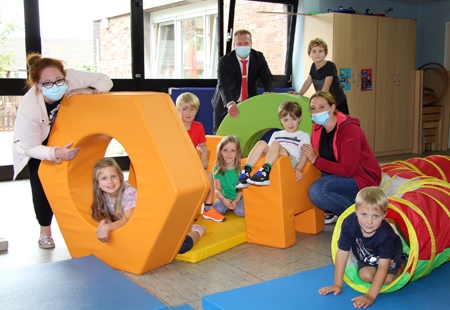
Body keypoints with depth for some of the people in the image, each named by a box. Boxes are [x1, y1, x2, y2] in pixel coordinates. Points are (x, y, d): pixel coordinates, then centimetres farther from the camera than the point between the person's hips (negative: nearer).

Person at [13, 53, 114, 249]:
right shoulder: (29, 109, -40)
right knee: (43, 186, -6)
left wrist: (89, 90, -42)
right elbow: (31, 148, -30)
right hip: (36, 146, -3)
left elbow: (105, 81, -23)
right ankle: (45, 231, 17)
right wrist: (56, 153, -46)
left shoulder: (71, 77, -36)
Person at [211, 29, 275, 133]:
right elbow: (224, 86, -32)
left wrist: (269, 92, -37)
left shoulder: (258, 57, -9)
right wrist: (230, 104, -52)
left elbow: (268, 79, -12)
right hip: (225, 105, -2)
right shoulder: (224, 61, -20)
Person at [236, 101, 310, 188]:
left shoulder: (304, 136, 20)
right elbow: (268, 150, 23)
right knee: (261, 143, -23)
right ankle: (245, 172, -38)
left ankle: (264, 171, -53)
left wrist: (298, 169, -12)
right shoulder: (276, 134, 32)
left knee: (275, 144, -31)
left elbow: (304, 155, 5)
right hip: (273, 160, 4)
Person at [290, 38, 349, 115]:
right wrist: (299, 94, -2)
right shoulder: (313, 66, 2)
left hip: (338, 102, -6)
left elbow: (327, 86, -27)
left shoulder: (330, 66, -19)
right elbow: (308, 82, 11)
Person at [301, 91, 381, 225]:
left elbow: (347, 170, -25)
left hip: (363, 178, -8)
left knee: (317, 190, -30)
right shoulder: (318, 127, 1)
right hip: (339, 173, 8)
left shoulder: (349, 129, -21)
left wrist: (315, 160, -27)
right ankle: (334, 211, 3)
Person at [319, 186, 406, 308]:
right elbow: (342, 253, -27)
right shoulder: (349, 224, -35)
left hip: (390, 254, -2)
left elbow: (383, 266, -41)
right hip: (365, 256, 2)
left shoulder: (386, 234, -40)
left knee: (388, 279, -20)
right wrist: (338, 284, -26)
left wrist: (370, 295, -49)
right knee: (365, 275, -20)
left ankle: (402, 266, 10)